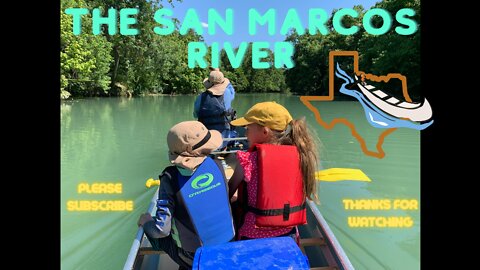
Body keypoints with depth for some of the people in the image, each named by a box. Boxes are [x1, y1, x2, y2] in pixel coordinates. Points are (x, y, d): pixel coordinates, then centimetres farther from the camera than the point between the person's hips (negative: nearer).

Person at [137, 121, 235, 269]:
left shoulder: (170, 179, -22)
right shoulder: (216, 165, -15)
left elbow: (162, 230, -20)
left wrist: (145, 222, 1)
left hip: (194, 258, -3)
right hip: (229, 246, 3)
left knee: (152, 230, 17)